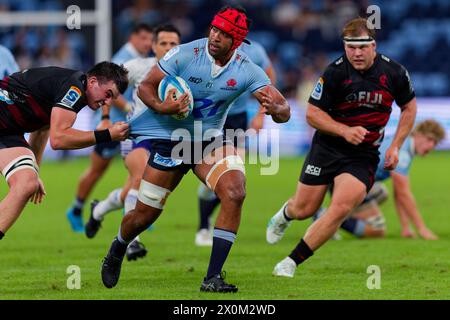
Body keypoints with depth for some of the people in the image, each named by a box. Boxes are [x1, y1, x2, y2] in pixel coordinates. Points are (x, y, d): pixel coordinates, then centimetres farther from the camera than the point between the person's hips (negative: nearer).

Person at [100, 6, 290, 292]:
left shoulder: (247, 70, -13)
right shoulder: (186, 54, -18)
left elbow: (284, 112, -15)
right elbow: (146, 87, -11)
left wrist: (276, 109, -40)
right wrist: (161, 107, -32)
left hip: (210, 140, 1)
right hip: (171, 140, -1)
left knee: (235, 194, -26)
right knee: (143, 215, 2)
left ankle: (213, 278, -19)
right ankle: (117, 250, 39)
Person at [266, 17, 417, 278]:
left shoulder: (394, 73, -8)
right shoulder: (335, 73, -15)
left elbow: (409, 107, 10)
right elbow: (312, 113, -8)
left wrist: (395, 146, 3)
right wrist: (345, 131, -22)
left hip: (364, 155, 0)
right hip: (328, 147, 0)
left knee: (341, 207, -21)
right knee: (304, 210, 4)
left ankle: (292, 262, -10)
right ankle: (285, 214, 46)